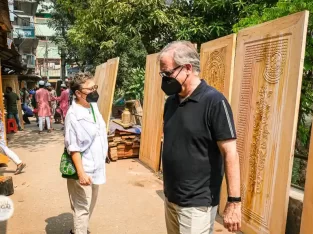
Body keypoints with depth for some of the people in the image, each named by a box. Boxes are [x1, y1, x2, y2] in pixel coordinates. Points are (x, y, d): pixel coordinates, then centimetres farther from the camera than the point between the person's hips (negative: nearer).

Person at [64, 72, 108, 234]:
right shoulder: (73, 115, -23)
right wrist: (81, 173, -22)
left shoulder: (93, 106, 1)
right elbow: (73, 148, -22)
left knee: (90, 205, 24)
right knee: (82, 208, 9)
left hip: (95, 167, 8)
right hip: (84, 170, -8)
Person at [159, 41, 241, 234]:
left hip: (197, 203, -6)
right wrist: (169, 189, 14)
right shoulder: (171, 101, 3)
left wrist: (234, 202, -17)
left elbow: (230, 153, -17)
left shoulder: (214, 101, -17)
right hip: (171, 198, 7)